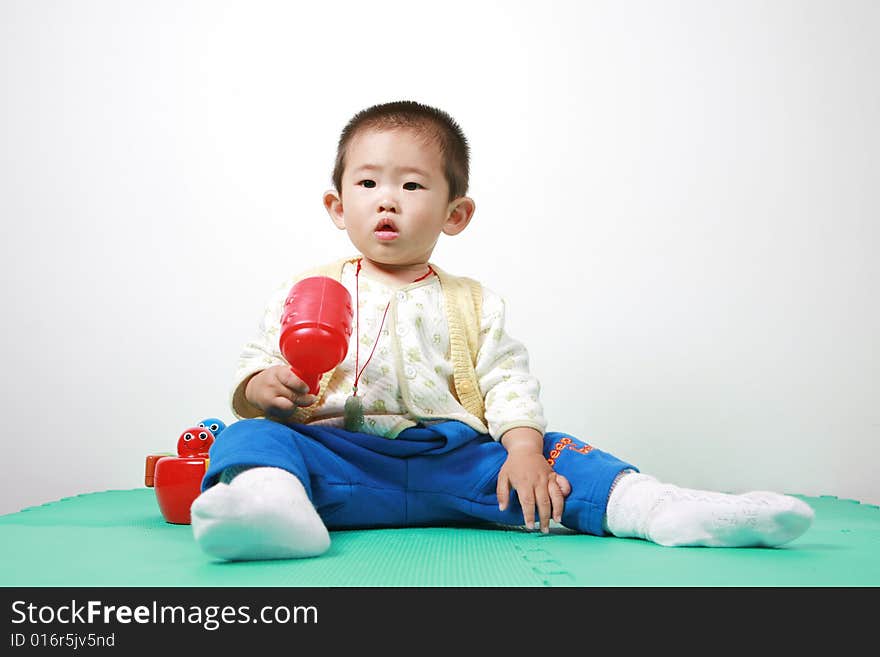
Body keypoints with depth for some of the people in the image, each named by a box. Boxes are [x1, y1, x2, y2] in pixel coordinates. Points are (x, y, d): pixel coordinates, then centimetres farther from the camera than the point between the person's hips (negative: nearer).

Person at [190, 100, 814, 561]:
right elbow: (255, 368, 10)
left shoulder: (473, 303, 15)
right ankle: (268, 503, -58)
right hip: (341, 455, -1)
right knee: (254, 438, -29)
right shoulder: (306, 291, 13)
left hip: (454, 457, 2)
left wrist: (525, 449, -10)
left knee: (560, 455, -17)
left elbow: (508, 381, 8)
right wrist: (268, 390, -14)